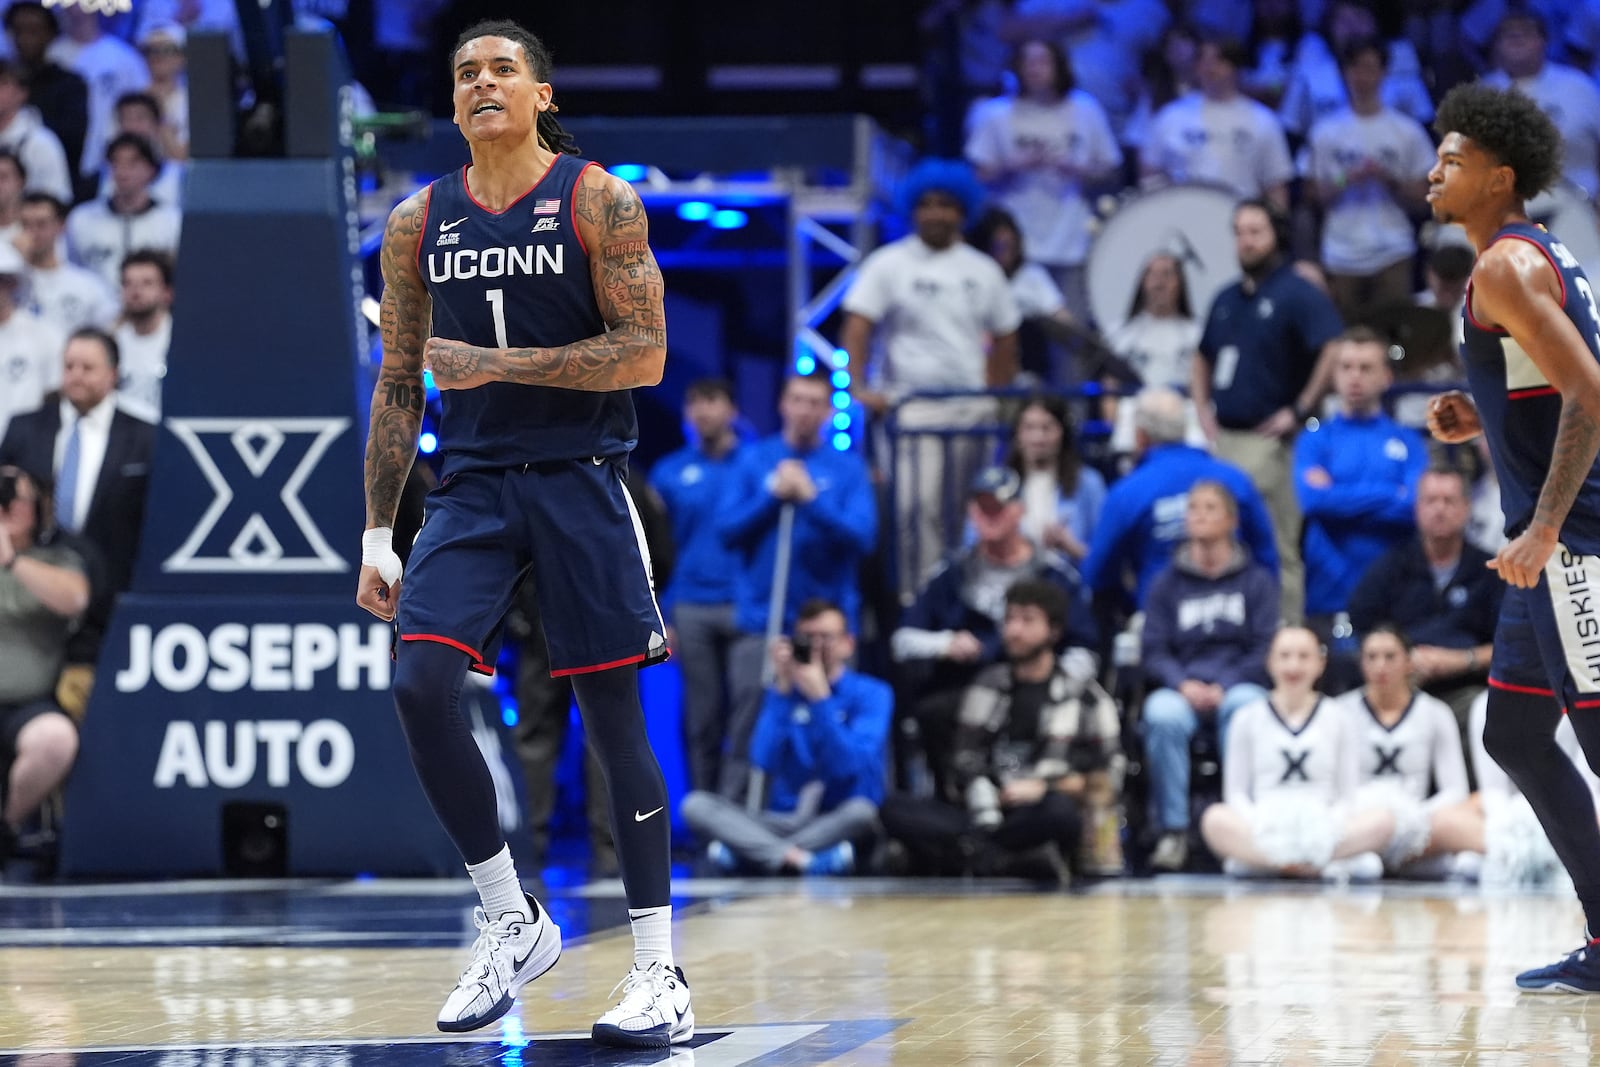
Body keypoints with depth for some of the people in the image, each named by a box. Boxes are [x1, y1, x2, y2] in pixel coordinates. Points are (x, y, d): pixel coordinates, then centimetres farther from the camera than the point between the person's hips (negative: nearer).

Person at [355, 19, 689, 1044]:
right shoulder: (419, 222, 9)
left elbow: (645, 354, -10)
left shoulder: (599, 201, -4)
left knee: (614, 713, -3)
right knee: (420, 684, -15)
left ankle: (661, 970, 4)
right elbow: (400, 383, 13)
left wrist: (497, 365, -17)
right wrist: (377, 533, 8)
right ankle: (512, 923, 1)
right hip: (471, 487, 4)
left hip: (581, 479, -3)